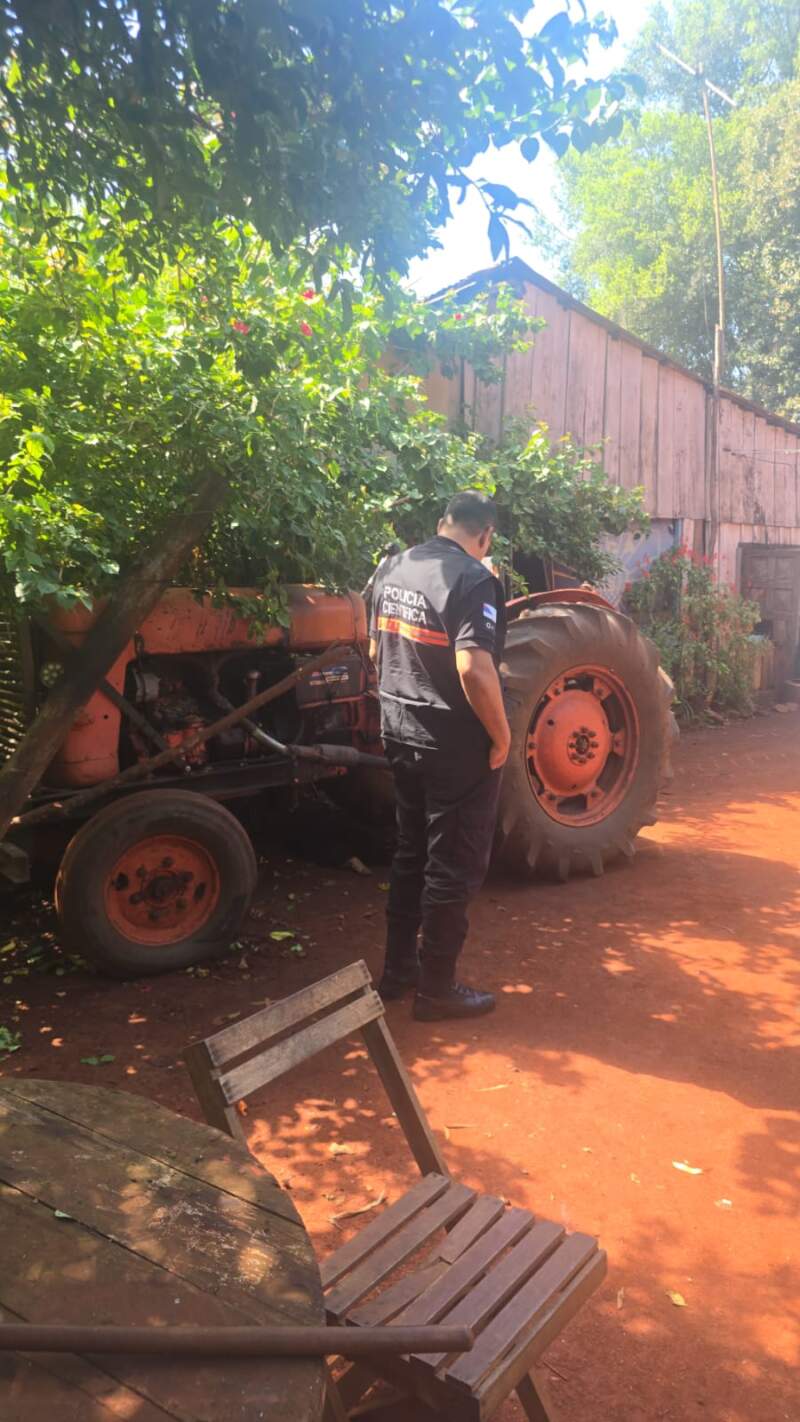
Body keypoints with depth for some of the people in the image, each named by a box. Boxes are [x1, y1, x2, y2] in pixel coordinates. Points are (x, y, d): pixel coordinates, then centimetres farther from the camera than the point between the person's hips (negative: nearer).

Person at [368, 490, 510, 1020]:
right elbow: (474, 668, -28)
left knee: (412, 852, 20)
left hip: (400, 732, 8)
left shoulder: (391, 568, 6)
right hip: (457, 743, -8)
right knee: (455, 867, 6)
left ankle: (398, 968, 31)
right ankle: (437, 988, 17)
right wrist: (502, 735, -17)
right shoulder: (473, 579, -19)